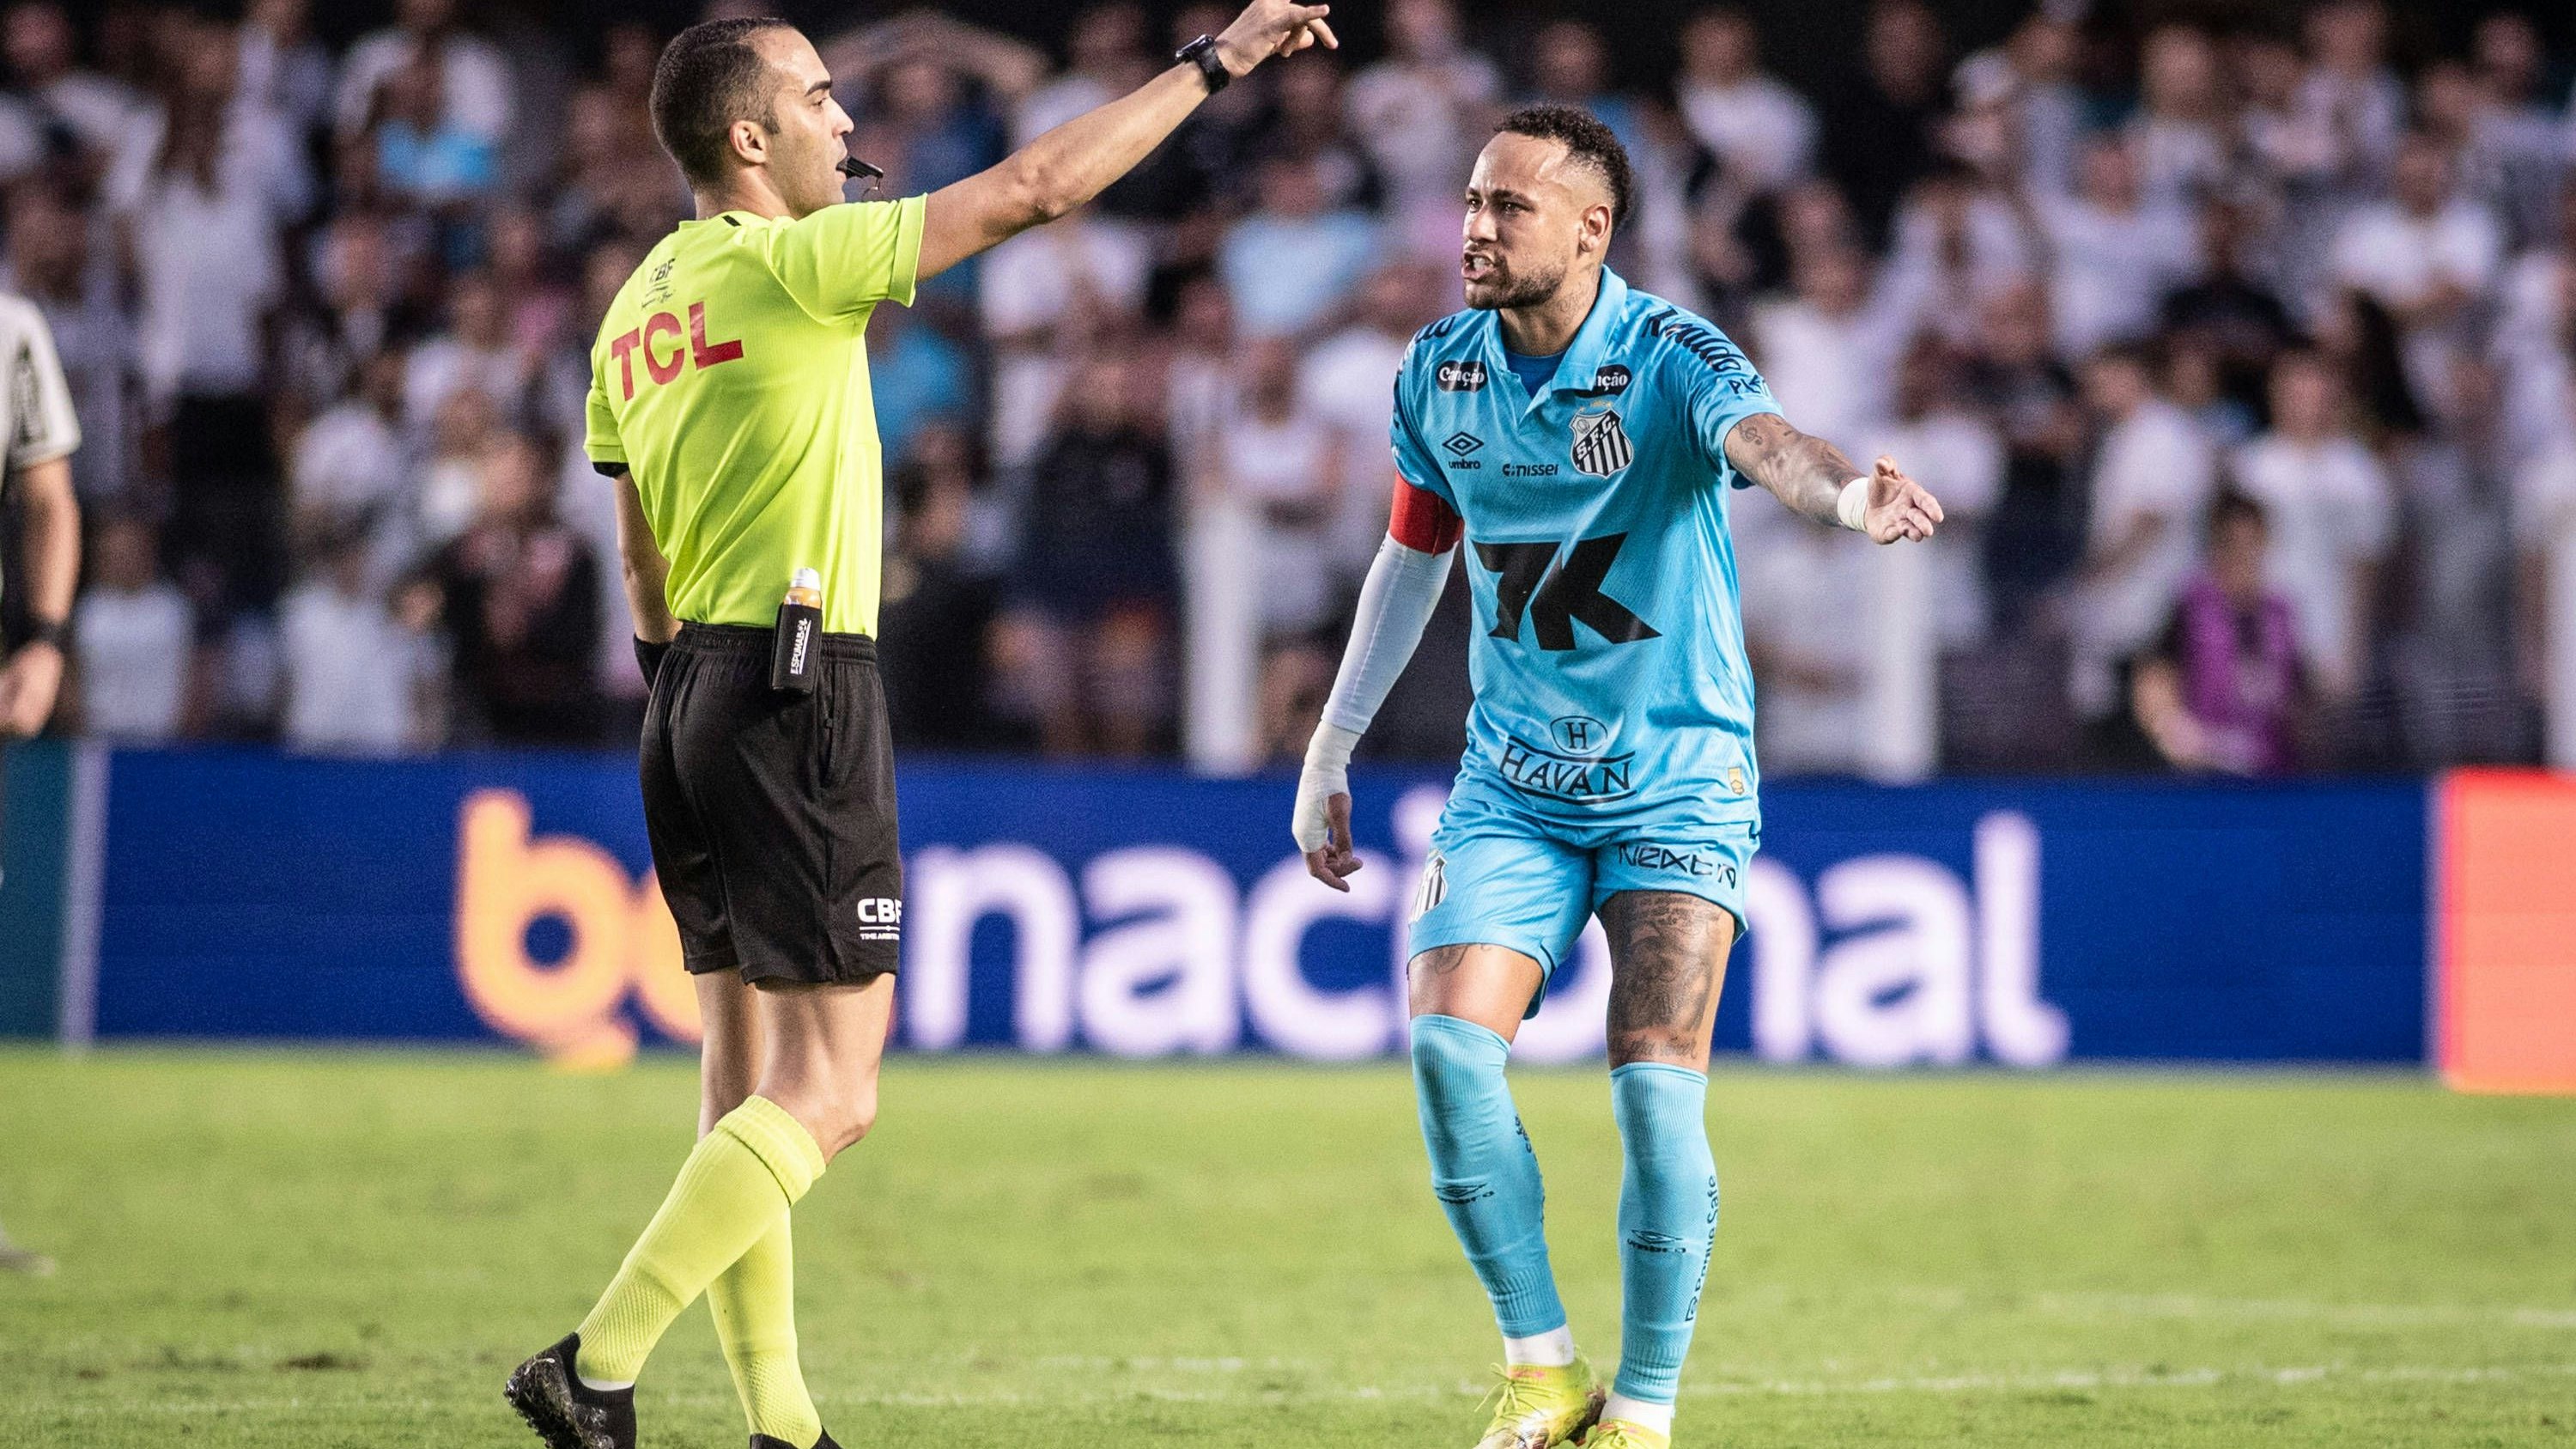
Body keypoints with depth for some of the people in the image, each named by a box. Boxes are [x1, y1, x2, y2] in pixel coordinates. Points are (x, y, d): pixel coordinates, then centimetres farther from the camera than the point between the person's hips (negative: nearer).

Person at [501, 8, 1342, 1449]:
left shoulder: (637, 307, 12)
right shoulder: (790, 265, -12)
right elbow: (1035, 187, -13)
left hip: (692, 695, 9)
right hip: (802, 694, -9)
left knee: (750, 1079, 11)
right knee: (828, 1093, -8)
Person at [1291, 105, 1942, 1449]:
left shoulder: (1668, 357, -15)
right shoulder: (1438, 374, 0)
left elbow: (1760, 437, -38)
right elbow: (1411, 559, 15)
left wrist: (1846, 492, -61)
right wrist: (1328, 755, 18)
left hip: (1676, 775, -4)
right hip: (1512, 780, 4)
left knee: (1657, 1090, -12)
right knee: (1448, 1045, -15)